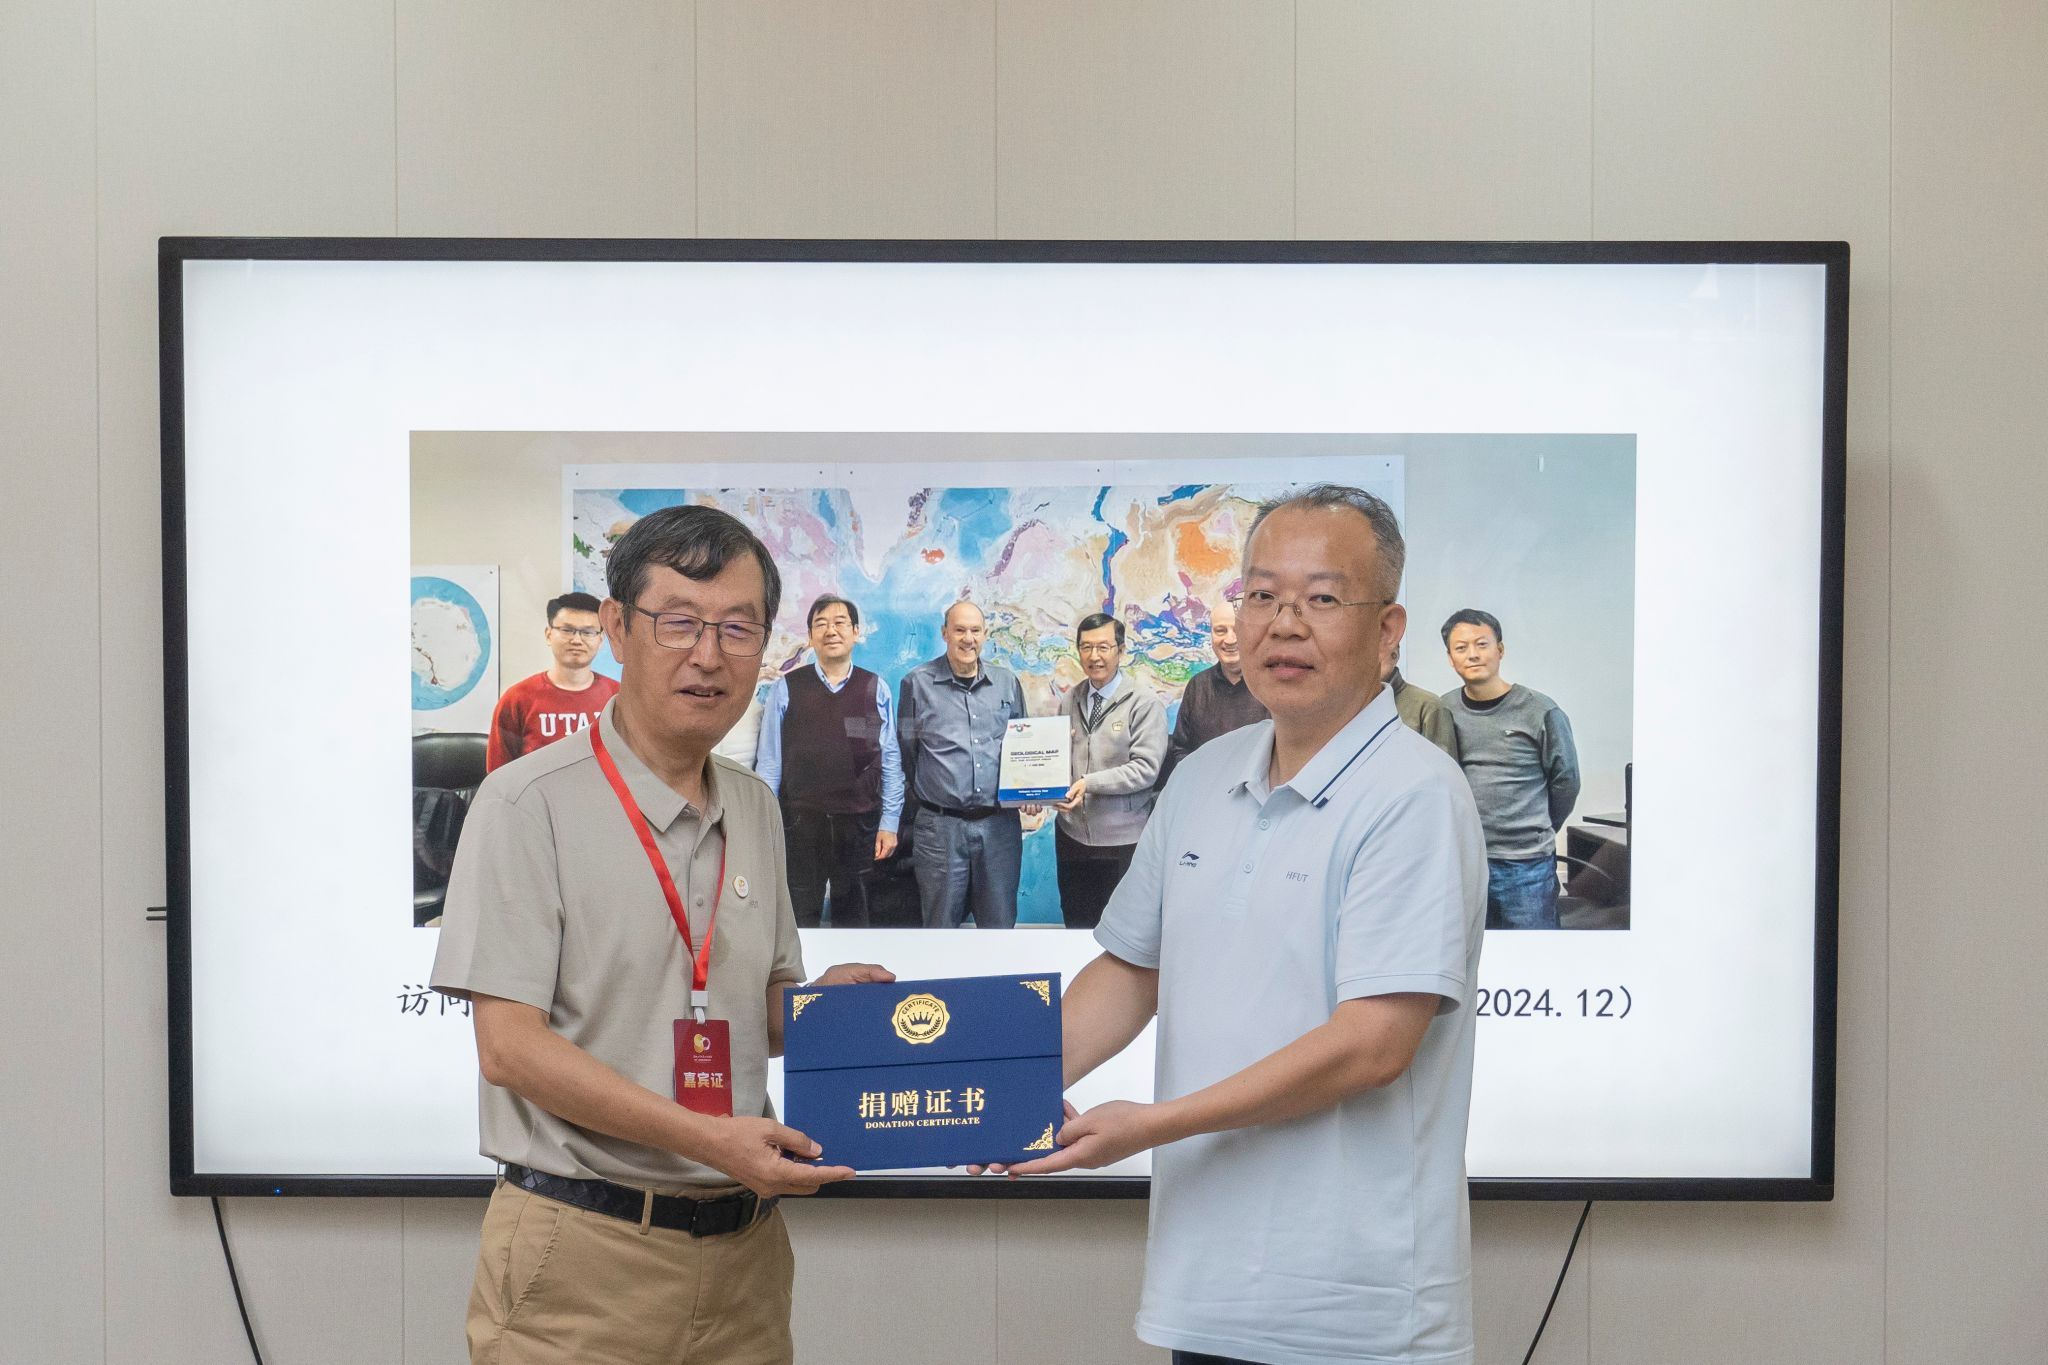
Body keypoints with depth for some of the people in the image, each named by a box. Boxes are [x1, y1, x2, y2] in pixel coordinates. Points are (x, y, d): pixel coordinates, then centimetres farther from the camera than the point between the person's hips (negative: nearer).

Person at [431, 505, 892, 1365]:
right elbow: (510, 1045, -15)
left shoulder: (756, 810, 12)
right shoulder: (531, 802, -9)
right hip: (584, 1250, -6)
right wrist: (702, 1137, -22)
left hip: (742, 1250, 6)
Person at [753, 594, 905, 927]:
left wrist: (889, 823, -1)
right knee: (798, 922, 4)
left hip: (859, 825, 1)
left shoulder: (876, 691, 3)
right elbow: (769, 762, -1)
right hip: (801, 823, -1)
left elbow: (891, 763, 3)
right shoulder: (786, 690, 0)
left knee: (853, 921, 12)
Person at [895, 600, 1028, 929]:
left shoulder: (1007, 683, 9)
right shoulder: (917, 683, 0)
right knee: (941, 926, 4)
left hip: (1000, 824, 3)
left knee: (1000, 925, 7)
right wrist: (922, 796, 7)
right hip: (940, 825, -2)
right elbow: (905, 751, 6)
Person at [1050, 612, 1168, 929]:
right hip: (1072, 835, 5)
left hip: (1121, 842, -5)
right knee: (1077, 928, 13)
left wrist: (1089, 783, -22)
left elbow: (1146, 769, -14)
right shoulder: (1069, 702, 10)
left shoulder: (1145, 704, -7)